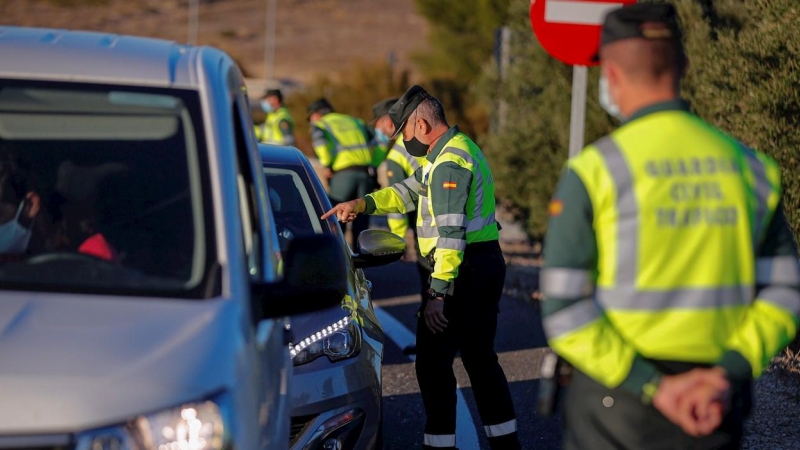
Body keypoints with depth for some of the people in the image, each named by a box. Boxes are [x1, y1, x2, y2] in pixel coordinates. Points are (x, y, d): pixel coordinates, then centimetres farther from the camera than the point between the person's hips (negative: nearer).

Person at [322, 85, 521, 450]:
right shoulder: (458, 149, 16)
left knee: (433, 361, -4)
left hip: (463, 269, -10)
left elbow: (451, 233, -23)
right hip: (488, 265, 10)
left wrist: (438, 292, -25)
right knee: (480, 357, 16)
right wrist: (360, 205, 10)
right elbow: (412, 190, 19)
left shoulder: (449, 163, -17)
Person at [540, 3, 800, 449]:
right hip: (715, 414, 4)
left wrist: (652, 387, -14)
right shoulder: (747, 166, 4)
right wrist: (727, 374, -9)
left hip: (617, 406, -3)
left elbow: (564, 312, -14)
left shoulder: (593, 172, -9)